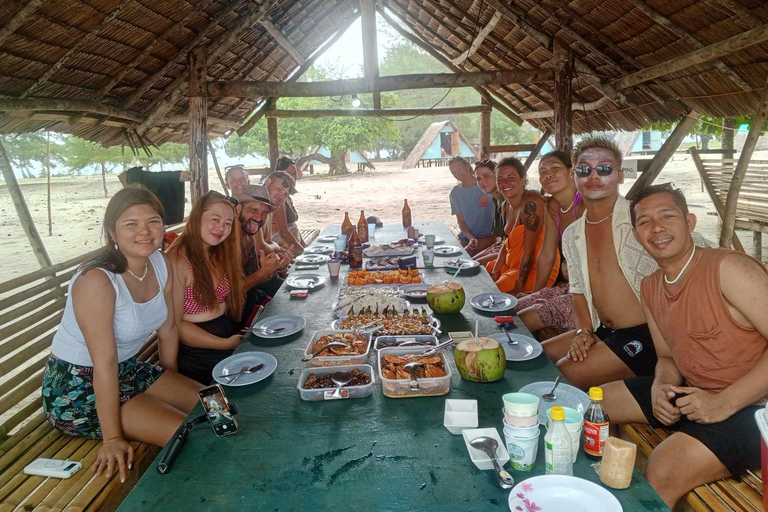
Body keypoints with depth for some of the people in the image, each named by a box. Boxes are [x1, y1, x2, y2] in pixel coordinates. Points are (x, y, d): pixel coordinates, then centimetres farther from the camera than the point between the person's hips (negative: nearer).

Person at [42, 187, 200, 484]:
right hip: (76, 388, -7)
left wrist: (173, 386, 12)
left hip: (128, 370, 8)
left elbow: (167, 330, 4)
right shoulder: (97, 280, -27)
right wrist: (112, 439, -22)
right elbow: (105, 363, -26)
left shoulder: (161, 264, -6)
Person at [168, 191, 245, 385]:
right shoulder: (177, 261, -14)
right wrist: (226, 344, -15)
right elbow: (175, 324, -15)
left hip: (232, 337, 8)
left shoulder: (219, 255, 10)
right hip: (197, 354, -7)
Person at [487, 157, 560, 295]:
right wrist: (495, 272, -2)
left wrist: (519, 287, -22)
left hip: (537, 268, -9)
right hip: (516, 262, 9)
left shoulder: (531, 203, -22)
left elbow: (528, 251, -23)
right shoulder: (507, 205, 6)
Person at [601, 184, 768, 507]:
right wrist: (661, 385, -7)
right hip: (692, 392, 8)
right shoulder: (650, 288, 5)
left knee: (663, 472, -29)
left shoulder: (728, 268, -20)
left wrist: (724, 402, -25)